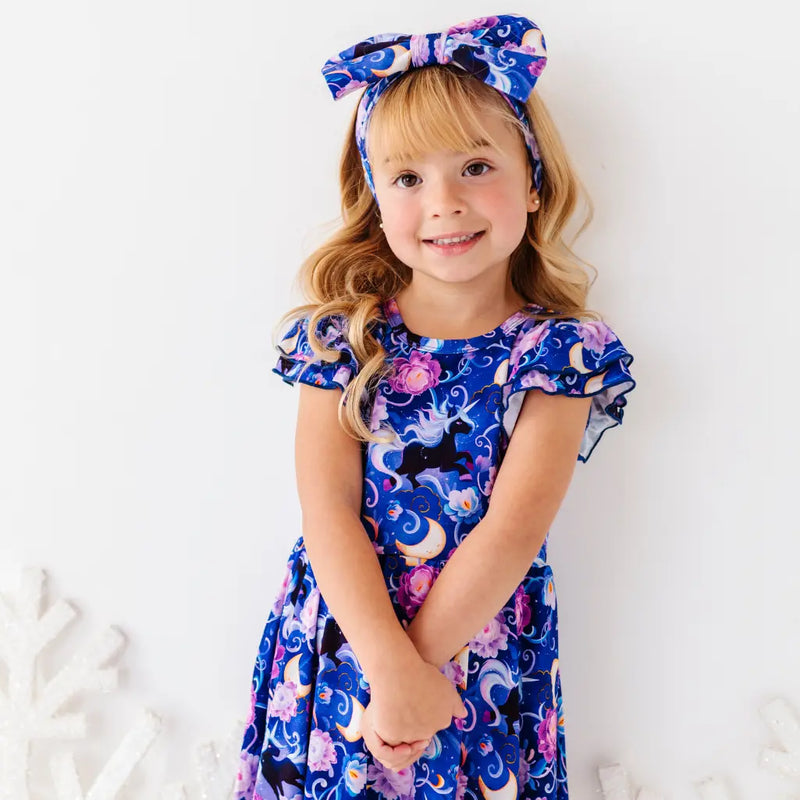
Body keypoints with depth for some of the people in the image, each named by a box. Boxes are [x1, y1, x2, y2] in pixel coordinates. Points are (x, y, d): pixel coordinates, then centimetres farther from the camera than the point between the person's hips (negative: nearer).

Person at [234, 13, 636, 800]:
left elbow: (511, 534, -16)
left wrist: (418, 663, -18)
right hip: (339, 638, 2)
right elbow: (328, 510, -13)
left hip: (482, 665, -1)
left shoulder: (558, 353, -9)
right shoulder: (342, 338, -5)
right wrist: (389, 669, -21)